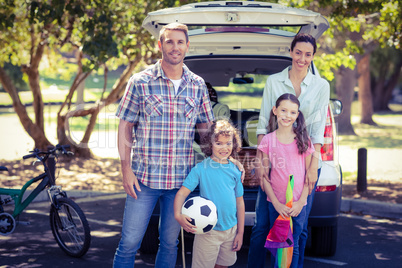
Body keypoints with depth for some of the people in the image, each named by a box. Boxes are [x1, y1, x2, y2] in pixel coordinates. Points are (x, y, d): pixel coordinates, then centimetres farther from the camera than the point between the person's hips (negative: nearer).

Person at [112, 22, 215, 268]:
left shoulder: (198, 85, 6)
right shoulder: (140, 82, -2)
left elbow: (206, 129, 13)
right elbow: (125, 127, 0)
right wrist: (126, 170, -7)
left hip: (181, 180, 3)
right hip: (144, 177, -2)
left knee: (170, 243, 12)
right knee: (129, 243, -1)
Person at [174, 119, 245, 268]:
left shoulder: (235, 170, 2)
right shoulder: (201, 168, -9)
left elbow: (239, 202, 8)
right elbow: (182, 193, -13)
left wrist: (240, 233, 8)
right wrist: (178, 215, -32)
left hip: (231, 229, 4)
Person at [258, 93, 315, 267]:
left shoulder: (304, 140, 1)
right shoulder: (268, 140, 0)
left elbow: (309, 175, 4)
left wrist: (300, 202, -7)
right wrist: (276, 203, -7)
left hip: (298, 205, 0)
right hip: (276, 204, 0)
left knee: (293, 246, 3)